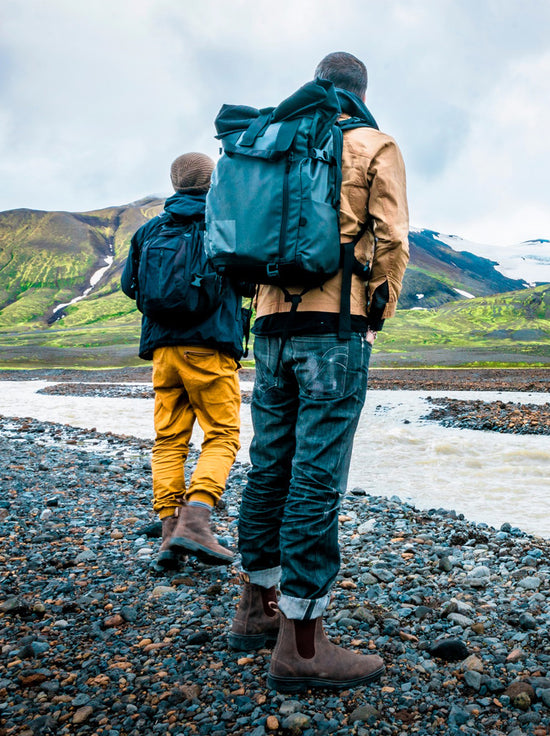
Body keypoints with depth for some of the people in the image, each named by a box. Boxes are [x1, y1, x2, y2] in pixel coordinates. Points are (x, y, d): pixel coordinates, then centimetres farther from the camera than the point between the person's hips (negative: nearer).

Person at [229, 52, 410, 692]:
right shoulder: (375, 147, 5)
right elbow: (390, 240, -3)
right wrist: (377, 318, 6)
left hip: (273, 325, 6)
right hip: (335, 326, -5)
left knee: (269, 465, 11)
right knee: (317, 476, -6)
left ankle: (256, 607, 23)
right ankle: (301, 644, -1)